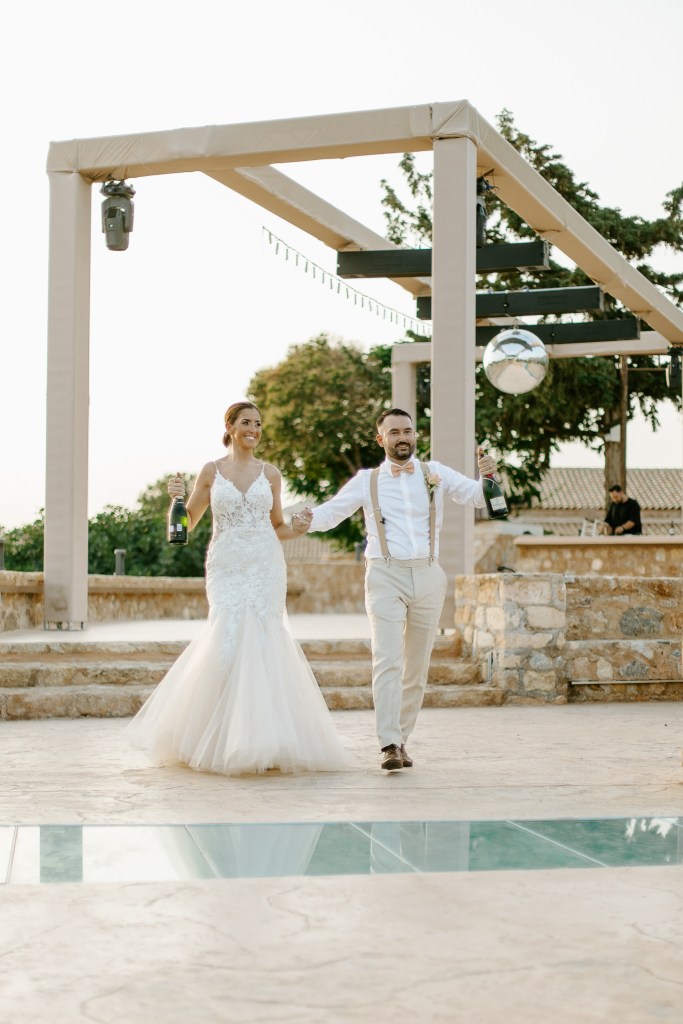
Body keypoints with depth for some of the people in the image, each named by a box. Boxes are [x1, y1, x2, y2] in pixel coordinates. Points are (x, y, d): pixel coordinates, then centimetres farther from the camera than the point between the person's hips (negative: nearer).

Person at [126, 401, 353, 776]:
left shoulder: (270, 473, 10)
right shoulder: (211, 471, 7)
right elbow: (187, 522, 10)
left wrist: (297, 529, -4)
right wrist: (176, 497, -8)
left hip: (265, 566, 1)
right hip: (226, 567, -1)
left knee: (260, 643, -5)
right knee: (227, 642, -12)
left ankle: (260, 739, 4)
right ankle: (225, 737, 7)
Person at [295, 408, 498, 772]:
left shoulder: (435, 474, 10)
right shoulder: (367, 480, 7)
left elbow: (478, 496, 6)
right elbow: (332, 511, 2)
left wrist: (487, 476, -16)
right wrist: (309, 519, -20)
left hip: (427, 577, 3)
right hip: (386, 576, -2)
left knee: (417, 667, 7)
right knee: (388, 661, -16)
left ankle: (402, 739, 19)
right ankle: (389, 745, -20)